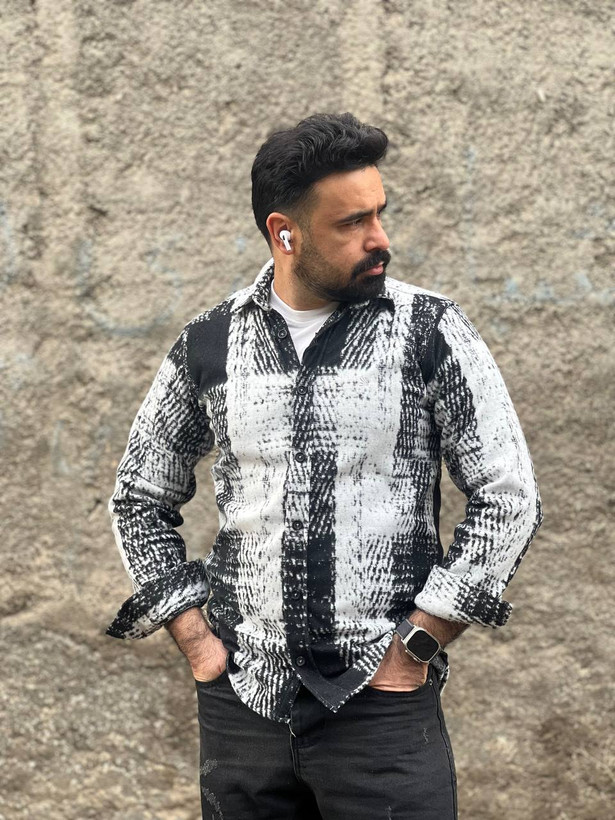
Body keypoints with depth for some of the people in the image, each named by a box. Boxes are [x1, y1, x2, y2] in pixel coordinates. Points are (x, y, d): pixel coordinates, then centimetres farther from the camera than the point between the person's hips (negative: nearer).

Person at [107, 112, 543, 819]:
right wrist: (194, 640, 5)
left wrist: (416, 646, -7)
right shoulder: (206, 347, 3)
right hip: (241, 702, 2)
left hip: (382, 703, -2)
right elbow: (140, 500, 14)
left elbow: (509, 498, -3)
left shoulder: (429, 331, -4)